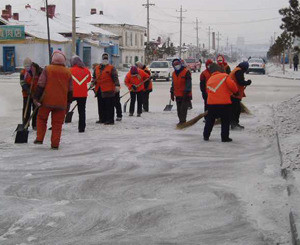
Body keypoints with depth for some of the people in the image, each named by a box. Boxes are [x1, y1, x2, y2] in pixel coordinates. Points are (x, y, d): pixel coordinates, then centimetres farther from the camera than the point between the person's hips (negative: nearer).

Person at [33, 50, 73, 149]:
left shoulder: (47, 69, -4)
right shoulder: (68, 72, 6)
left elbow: (40, 85, -6)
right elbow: (70, 90, 12)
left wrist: (36, 97, -1)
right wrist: (68, 103, 20)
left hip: (47, 100, -2)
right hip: (61, 103, 2)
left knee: (41, 118, 17)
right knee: (57, 123, 6)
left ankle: (39, 138, 10)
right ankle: (55, 144, 5)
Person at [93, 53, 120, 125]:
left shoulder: (111, 68, -1)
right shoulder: (97, 68, 16)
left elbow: (115, 77, -9)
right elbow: (94, 77, 26)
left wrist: (117, 85, -20)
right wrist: (93, 82, 7)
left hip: (108, 90, -6)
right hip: (99, 90, 6)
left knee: (109, 105, -6)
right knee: (101, 106, 12)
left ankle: (110, 120, -4)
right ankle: (102, 119, 22)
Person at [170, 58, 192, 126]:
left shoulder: (186, 72, -8)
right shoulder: (174, 73, 15)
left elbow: (188, 83, -13)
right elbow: (173, 84, 24)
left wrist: (186, 92, -18)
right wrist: (172, 93, 20)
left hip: (185, 95, -7)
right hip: (178, 95, 7)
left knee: (183, 109, -12)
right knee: (179, 109, 10)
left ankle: (183, 121, -13)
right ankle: (181, 121, 19)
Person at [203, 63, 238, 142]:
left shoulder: (209, 80, 15)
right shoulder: (225, 76, -2)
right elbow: (232, 85, -13)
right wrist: (235, 91, 6)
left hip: (211, 103, 4)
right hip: (224, 103, -4)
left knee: (210, 120, 20)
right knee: (225, 121, 8)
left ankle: (206, 136, 24)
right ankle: (225, 137, 6)